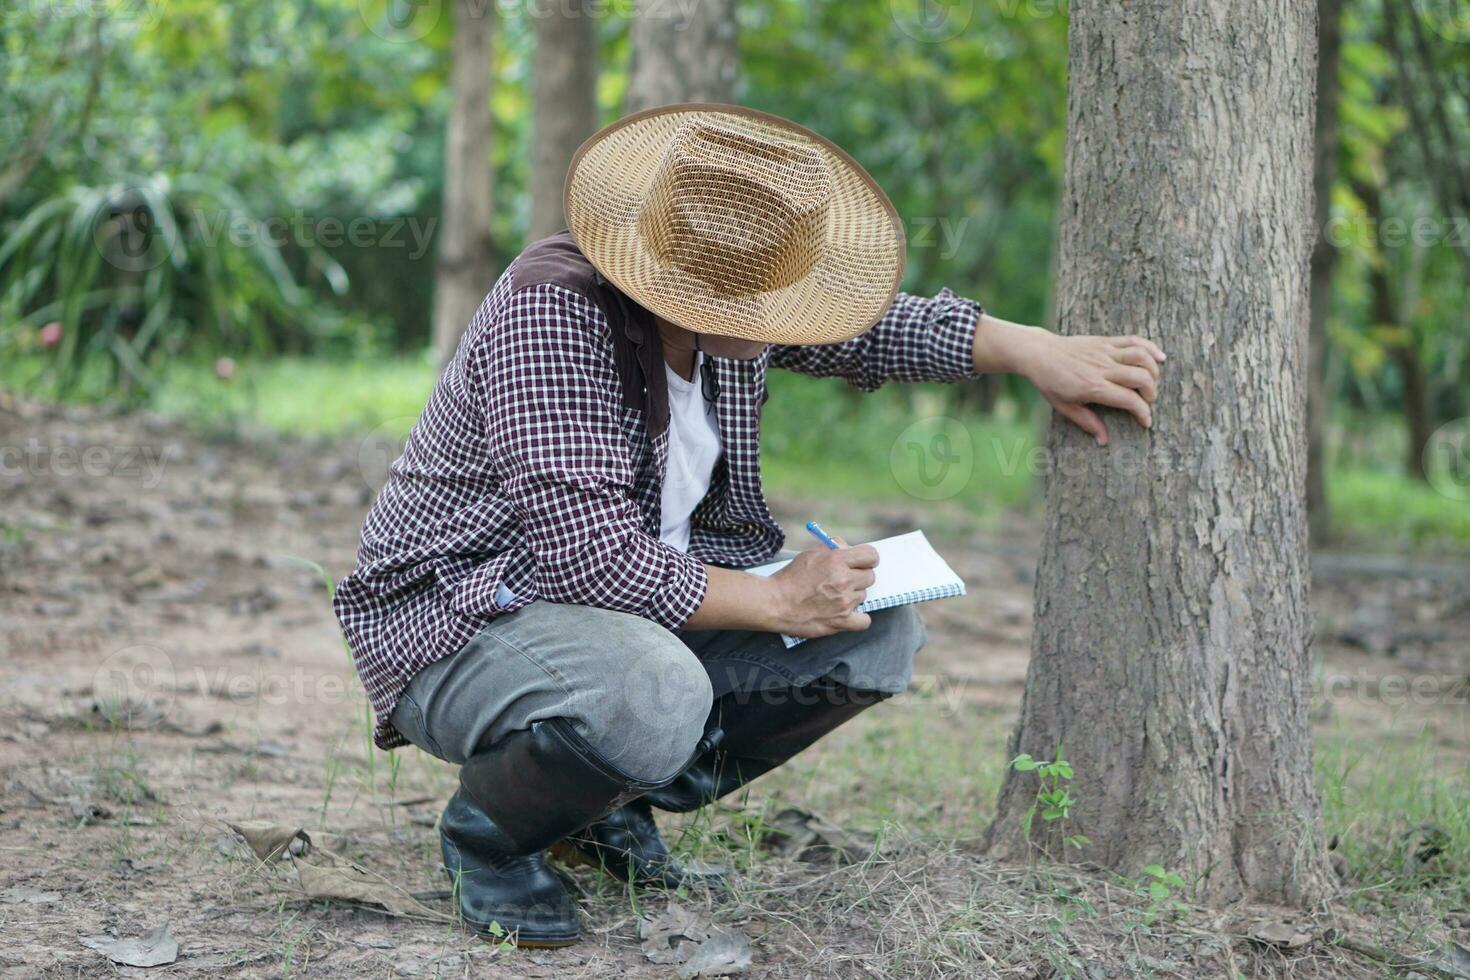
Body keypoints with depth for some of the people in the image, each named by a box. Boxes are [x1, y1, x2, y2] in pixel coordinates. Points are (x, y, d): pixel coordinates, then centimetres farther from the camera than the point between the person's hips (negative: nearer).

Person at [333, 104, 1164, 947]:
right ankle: (487, 830, -6)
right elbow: (595, 561, -34)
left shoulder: (727, 303, -5)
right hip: (462, 624, -8)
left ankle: (615, 808, 8)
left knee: (877, 631, -2)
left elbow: (869, 332, 16)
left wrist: (1034, 351, 4)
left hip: (640, 602, 9)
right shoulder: (554, 313, -30)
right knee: (654, 690, -39)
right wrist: (779, 600, -23)